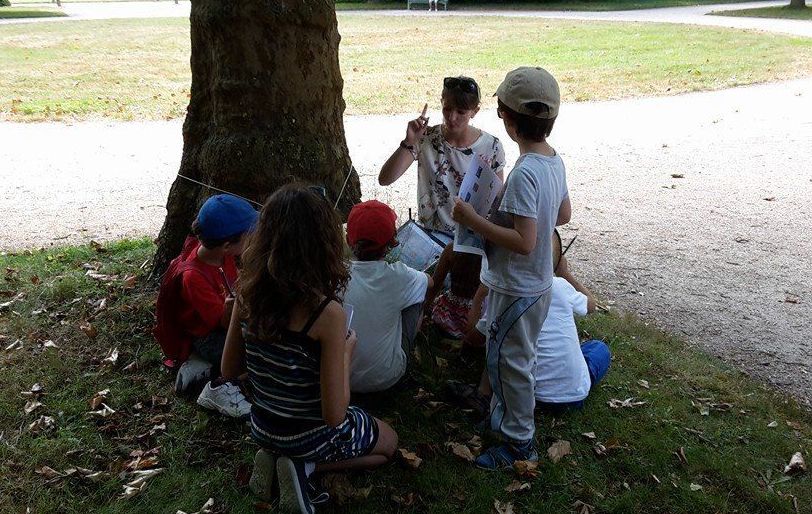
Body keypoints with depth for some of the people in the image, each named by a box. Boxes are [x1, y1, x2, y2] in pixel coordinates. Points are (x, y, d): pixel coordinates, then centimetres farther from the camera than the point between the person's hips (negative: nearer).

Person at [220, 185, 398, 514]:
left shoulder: (247, 293, -14)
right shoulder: (328, 314, -31)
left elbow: (229, 371, 0)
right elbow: (334, 415, -25)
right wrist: (346, 353, -11)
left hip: (263, 427, 6)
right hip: (309, 434, -6)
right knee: (389, 443, 25)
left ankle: (275, 457, 10)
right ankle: (306, 466, 1)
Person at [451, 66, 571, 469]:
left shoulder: (524, 172, -28)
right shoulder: (554, 161, 1)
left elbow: (524, 241, -31)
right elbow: (563, 215, 14)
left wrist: (474, 220, -24)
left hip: (516, 290, -9)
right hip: (537, 284, 9)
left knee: (508, 362, 7)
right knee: (513, 358, 25)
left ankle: (519, 444, 23)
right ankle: (506, 418, 44)